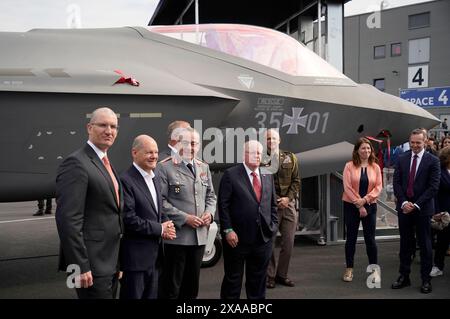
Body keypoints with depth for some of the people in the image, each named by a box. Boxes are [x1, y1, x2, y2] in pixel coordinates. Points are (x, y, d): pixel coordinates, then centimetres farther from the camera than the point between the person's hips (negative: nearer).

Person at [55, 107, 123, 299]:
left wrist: (117, 261, 16)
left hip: (110, 262, 9)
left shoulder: (105, 163, 14)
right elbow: (68, 220, -20)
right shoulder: (76, 163, -14)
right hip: (92, 265, -9)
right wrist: (80, 266, -22)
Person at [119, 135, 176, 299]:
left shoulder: (155, 179, 13)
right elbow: (128, 219, -21)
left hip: (154, 255, 8)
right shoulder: (125, 180, -16)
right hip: (135, 256, -8)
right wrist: (160, 229, -14)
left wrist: (166, 226, -2)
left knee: (151, 295, 16)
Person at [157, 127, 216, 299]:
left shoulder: (204, 167, 12)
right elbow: (160, 200, -13)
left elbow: (210, 195, 19)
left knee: (191, 286, 16)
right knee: (171, 286, 5)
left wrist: (209, 213, -1)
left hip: (199, 235, 6)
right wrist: (184, 218, -18)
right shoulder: (165, 167, -8)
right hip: (176, 235, -6)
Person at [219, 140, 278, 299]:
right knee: (233, 279, 8)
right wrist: (228, 230, -13)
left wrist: (274, 225, 5)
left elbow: (273, 204, 16)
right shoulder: (230, 174, -6)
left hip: (263, 238, 5)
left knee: (258, 280, 14)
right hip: (237, 238, -5)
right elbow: (223, 205, -9)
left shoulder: (268, 176, 11)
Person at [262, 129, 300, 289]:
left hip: (288, 204, 3)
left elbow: (296, 180, 7)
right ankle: (269, 276, 14)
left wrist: (288, 198, -6)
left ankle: (282, 274, 20)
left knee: (289, 242, 6)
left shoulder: (290, 158, 9)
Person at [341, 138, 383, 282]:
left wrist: (364, 200, -15)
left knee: (370, 238, 5)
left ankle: (374, 269, 15)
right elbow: (347, 187, -10)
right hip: (351, 206, -1)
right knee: (351, 238, 7)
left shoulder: (375, 167, 2)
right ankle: (349, 269, 16)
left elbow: (378, 187, -2)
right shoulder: (349, 166, -5)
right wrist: (359, 205, -13)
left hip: (370, 206, 1)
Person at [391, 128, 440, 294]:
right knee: (405, 243, 10)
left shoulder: (433, 161, -4)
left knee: (425, 245, 5)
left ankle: (426, 279, 15)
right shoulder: (402, 159, 6)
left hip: (423, 208, -3)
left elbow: (433, 187, -8)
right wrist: (404, 202, -8)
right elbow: (396, 182, 4)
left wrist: (416, 205, -13)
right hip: (404, 207, 3)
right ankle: (404, 276, 19)